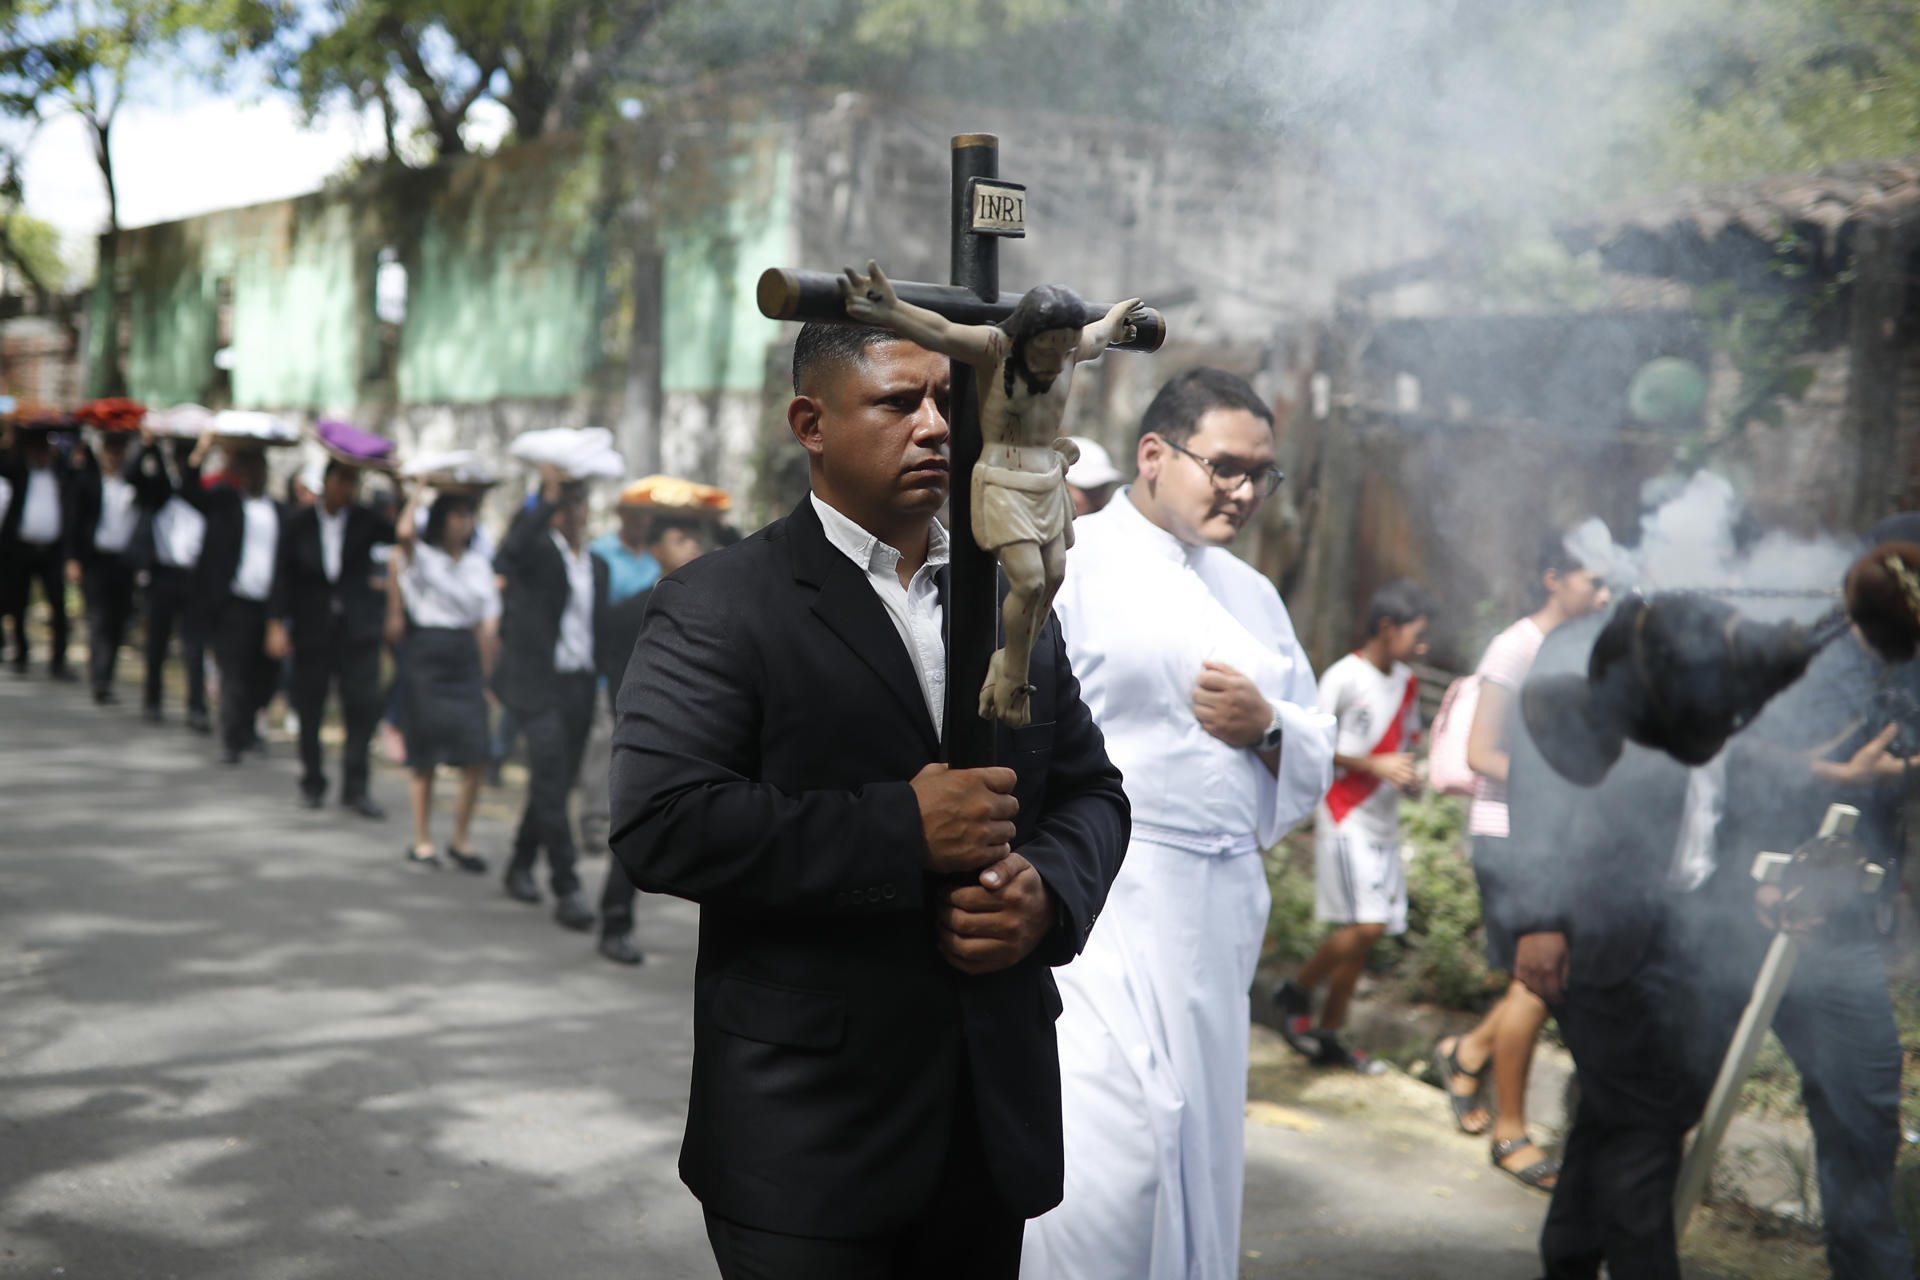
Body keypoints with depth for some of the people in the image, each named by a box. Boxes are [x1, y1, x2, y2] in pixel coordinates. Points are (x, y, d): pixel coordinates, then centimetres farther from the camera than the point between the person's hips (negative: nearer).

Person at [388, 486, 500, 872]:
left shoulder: (478, 563, 13)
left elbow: (488, 623, 13)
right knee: (424, 757, 2)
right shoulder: (420, 556, -1)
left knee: (476, 758, -5)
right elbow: (404, 532, -26)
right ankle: (422, 841, 13)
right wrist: (420, 488, -13)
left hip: (466, 658, 4)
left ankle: (461, 840, 7)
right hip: (427, 656, -4)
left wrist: (486, 673, 9)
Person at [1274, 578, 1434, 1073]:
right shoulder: (1342, 678, -11)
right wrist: (1374, 766, -18)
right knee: (1365, 925, -16)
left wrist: (1408, 774, 3)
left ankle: (1327, 1036, 16)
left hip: (1383, 823, 8)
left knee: (1366, 931, 7)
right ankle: (1295, 991, 7)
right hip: (1345, 820, -8)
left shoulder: (1407, 683, 13)